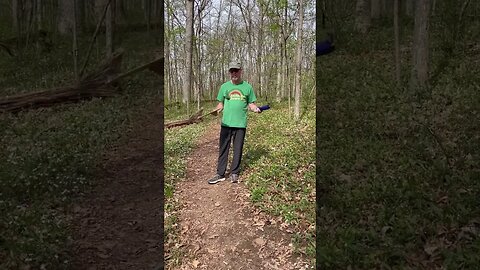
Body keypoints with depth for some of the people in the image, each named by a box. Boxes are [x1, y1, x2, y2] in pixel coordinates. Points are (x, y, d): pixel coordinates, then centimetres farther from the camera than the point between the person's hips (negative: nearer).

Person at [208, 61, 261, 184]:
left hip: (240, 124, 0)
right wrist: (217, 109, -9)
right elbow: (221, 103, 11)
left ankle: (234, 173, 18)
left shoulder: (247, 87, 6)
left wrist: (255, 108, -12)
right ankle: (220, 174, 10)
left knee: (238, 150, 6)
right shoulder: (224, 86, 7)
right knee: (223, 149, 3)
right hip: (226, 123, 1)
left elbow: (251, 104, 9)